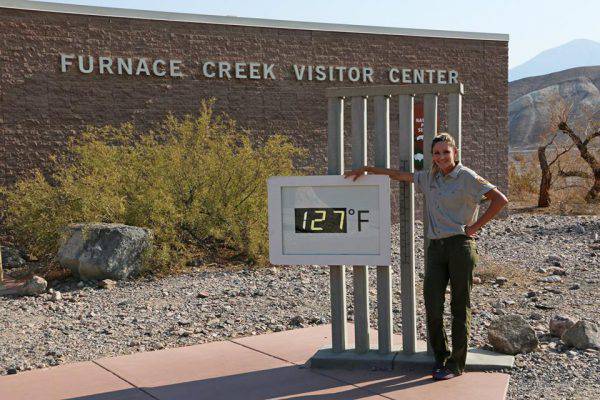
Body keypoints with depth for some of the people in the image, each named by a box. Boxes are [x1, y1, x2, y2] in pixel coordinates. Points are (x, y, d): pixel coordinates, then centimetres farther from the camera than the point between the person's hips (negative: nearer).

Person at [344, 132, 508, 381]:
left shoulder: (467, 178, -3)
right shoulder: (429, 178, 14)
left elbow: (500, 199, -8)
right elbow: (399, 175, 25)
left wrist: (475, 226, -8)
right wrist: (367, 169, 26)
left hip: (460, 246, -5)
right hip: (436, 247, 5)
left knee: (460, 306, 2)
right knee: (432, 306, 0)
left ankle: (456, 364, 10)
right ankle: (440, 356, 19)